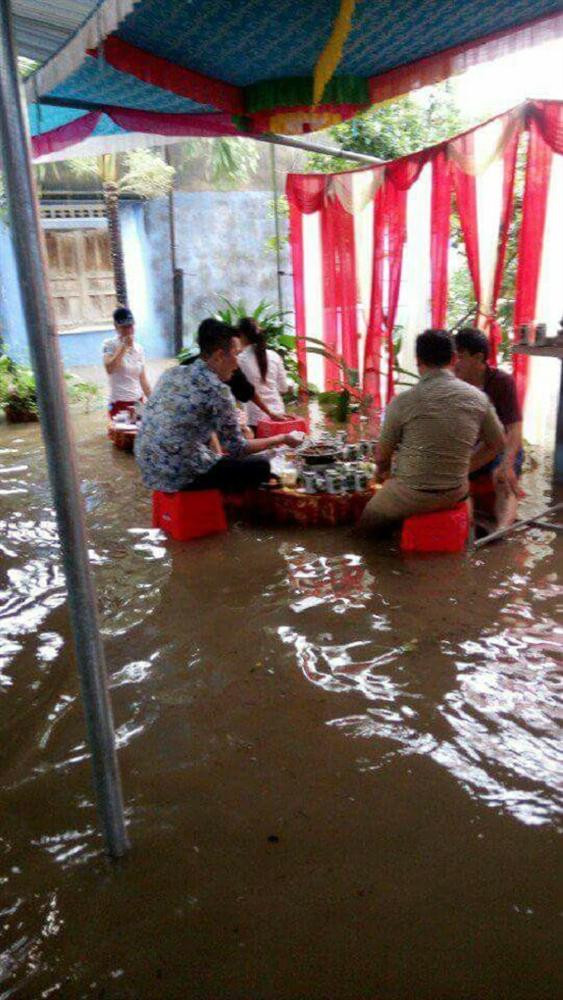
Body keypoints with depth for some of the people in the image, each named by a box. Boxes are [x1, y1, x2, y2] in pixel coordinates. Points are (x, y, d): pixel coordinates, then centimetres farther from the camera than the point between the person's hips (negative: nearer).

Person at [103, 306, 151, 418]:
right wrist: (124, 346, -19)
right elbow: (110, 369, -22)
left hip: (138, 402, 5)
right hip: (119, 404, -5)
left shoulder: (139, 349, 9)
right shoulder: (109, 345, -4)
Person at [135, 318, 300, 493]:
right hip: (180, 475, -8)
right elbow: (237, 449, -8)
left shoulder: (172, 373, 10)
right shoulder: (217, 389, -13)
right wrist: (280, 439, 5)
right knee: (261, 465, 3)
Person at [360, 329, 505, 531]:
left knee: (369, 518, 25)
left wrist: (383, 473, 18)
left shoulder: (402, 402, -16)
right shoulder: (477, 397, -7)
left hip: (412, 496, -3)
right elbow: (498, 444, 7)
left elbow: (382, 456, -5)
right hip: (455, 494, 3)